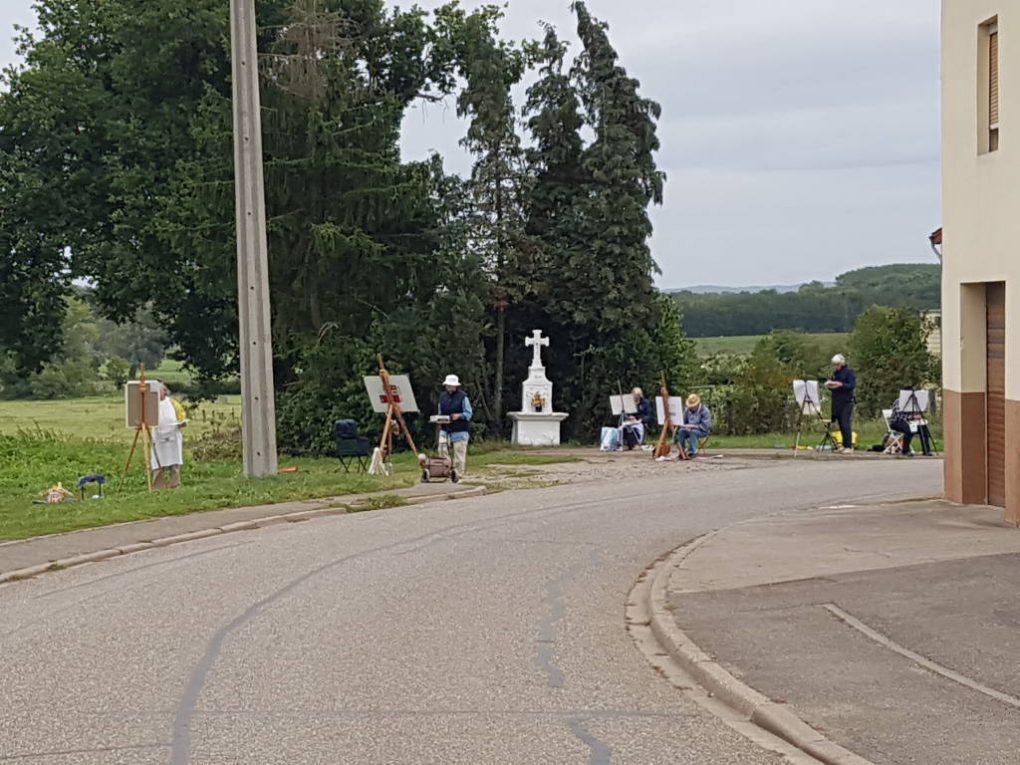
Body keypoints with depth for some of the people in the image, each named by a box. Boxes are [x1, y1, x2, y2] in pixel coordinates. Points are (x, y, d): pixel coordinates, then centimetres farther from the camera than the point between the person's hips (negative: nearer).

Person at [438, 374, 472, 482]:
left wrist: (459, 416, -20)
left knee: (459, 454, -1)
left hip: (460, 431, -5)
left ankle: (458, 476, 5)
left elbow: (469, 413, -4)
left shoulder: (462, 397, -5)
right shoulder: (443, 396, 11)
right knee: (442, 452, -7)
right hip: (445, 430, 5)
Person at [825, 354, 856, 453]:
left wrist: (840, 384, -25)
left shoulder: (849, 372, -5)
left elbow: (852, 385, -14)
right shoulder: (835, 373, 15)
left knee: (845, 424, -10)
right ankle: (844, 444, 14)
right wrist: (829, 385, -2)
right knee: (841, 424, 8)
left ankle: (849, 446, -8)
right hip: (836, 401, 7)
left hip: (846, 401, -7)